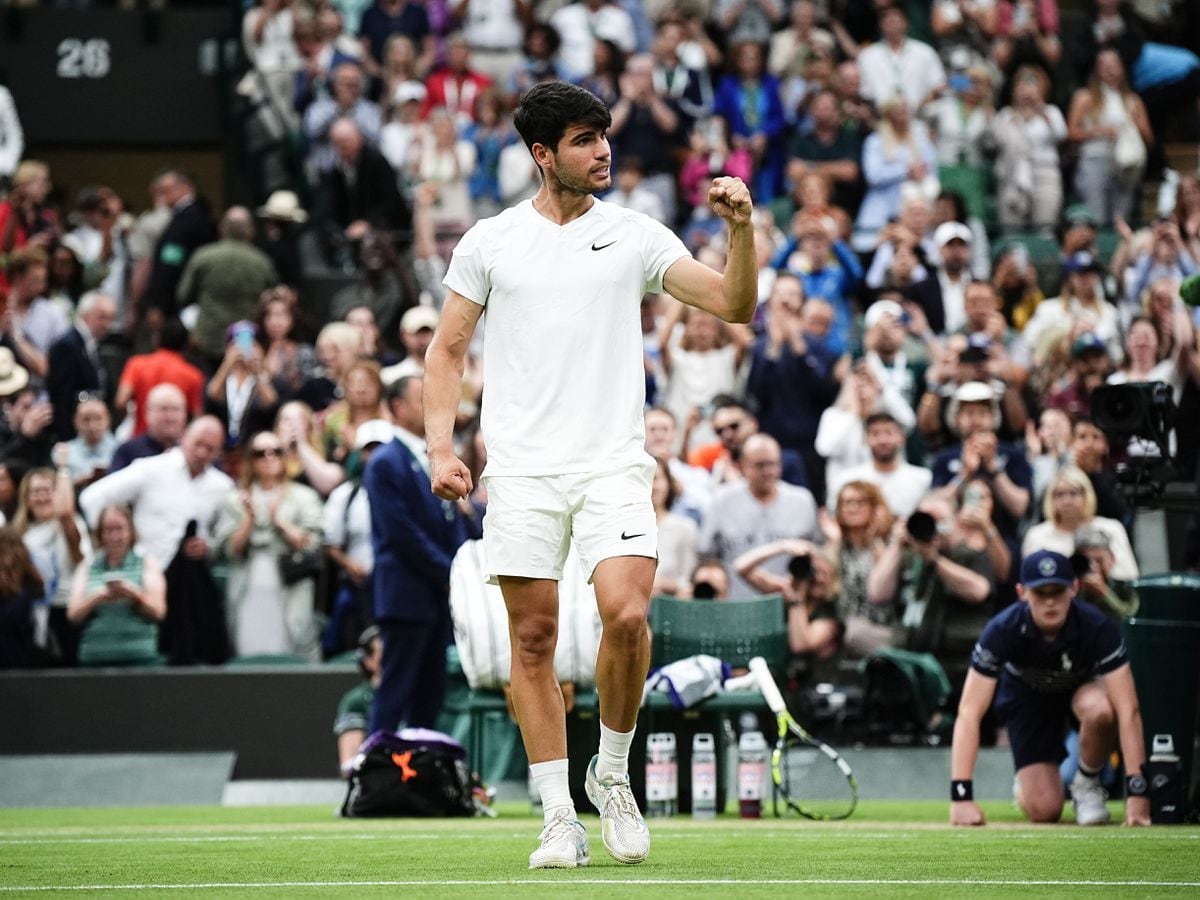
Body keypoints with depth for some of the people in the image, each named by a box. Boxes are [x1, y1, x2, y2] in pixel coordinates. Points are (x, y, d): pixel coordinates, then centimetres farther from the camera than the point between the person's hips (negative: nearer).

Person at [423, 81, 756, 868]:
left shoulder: (636, 236, 7)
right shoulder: (490, 241, 7)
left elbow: (735, 305, 3)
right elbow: (448, 350, 11)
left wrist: (741, 229, -13)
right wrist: (442, 447, 0)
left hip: (614, 464, 0)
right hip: (522, 470, 0)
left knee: (627, 614, -18)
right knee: (534, 637, -1)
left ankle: (613, 774, 5)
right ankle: (559, 817, 7)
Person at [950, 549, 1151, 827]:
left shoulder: (1097, 628, -34)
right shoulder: (1002, 631, -33)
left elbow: (1128, 710, -37)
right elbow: (969, 713, -34)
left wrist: (1136, 792, -45)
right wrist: (961, 797, -43)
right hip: (1028, 697, 0)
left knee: (1099, 709, -38)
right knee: (1044, 810, -14)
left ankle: (1087, 783, -7)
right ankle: (1027, 778, 24)